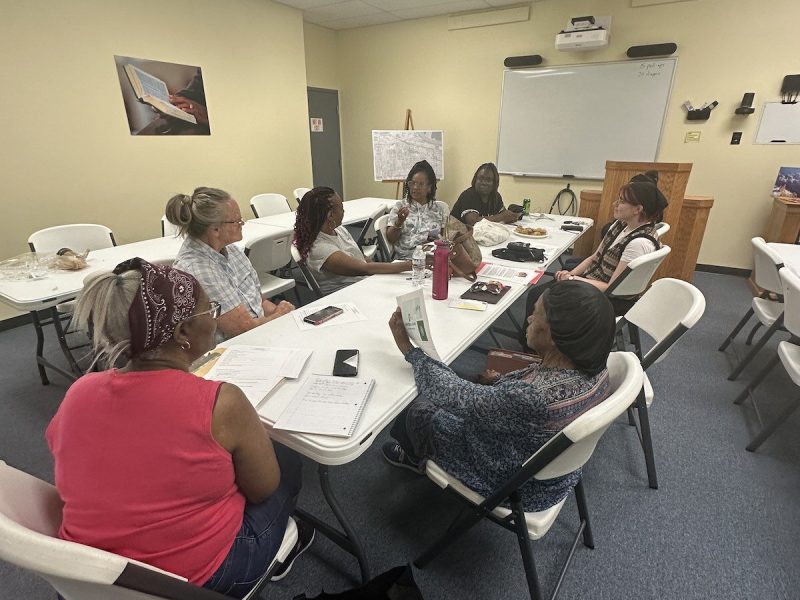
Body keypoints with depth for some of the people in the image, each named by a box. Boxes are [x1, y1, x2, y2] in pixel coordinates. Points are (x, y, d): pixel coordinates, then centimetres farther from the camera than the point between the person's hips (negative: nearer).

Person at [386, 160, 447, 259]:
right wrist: (399, 222, -12)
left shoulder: (438, 210, 15)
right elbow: (391, 238, 5)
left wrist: (438, 241, -6)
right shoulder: (400, 206, 11)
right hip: (406, 258, -2)